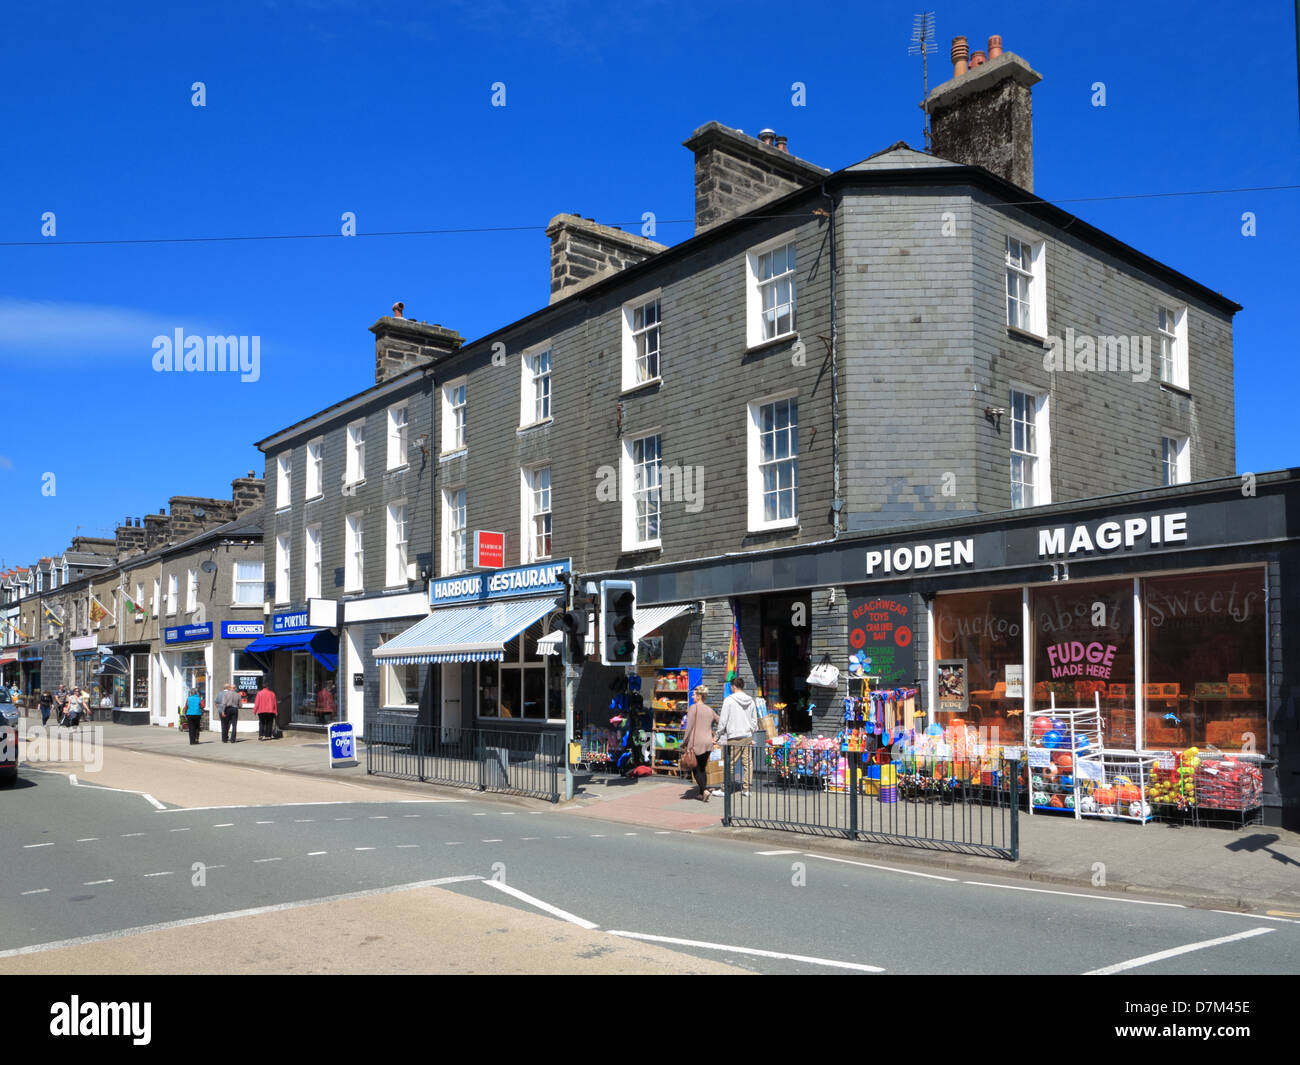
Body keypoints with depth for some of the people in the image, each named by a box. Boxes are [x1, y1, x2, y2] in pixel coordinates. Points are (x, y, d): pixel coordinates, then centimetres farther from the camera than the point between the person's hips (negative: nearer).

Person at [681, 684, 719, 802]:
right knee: (703, 768, 15)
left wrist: (684, 743, -5)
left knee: (696, 769, 2)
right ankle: (701, 793, 14)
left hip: (696, 743, -6)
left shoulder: (693, 708, -7)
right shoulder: (710, 710, 12)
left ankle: (704, 790, -14)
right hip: (708, 743, 6)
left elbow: (689, 727, -11)